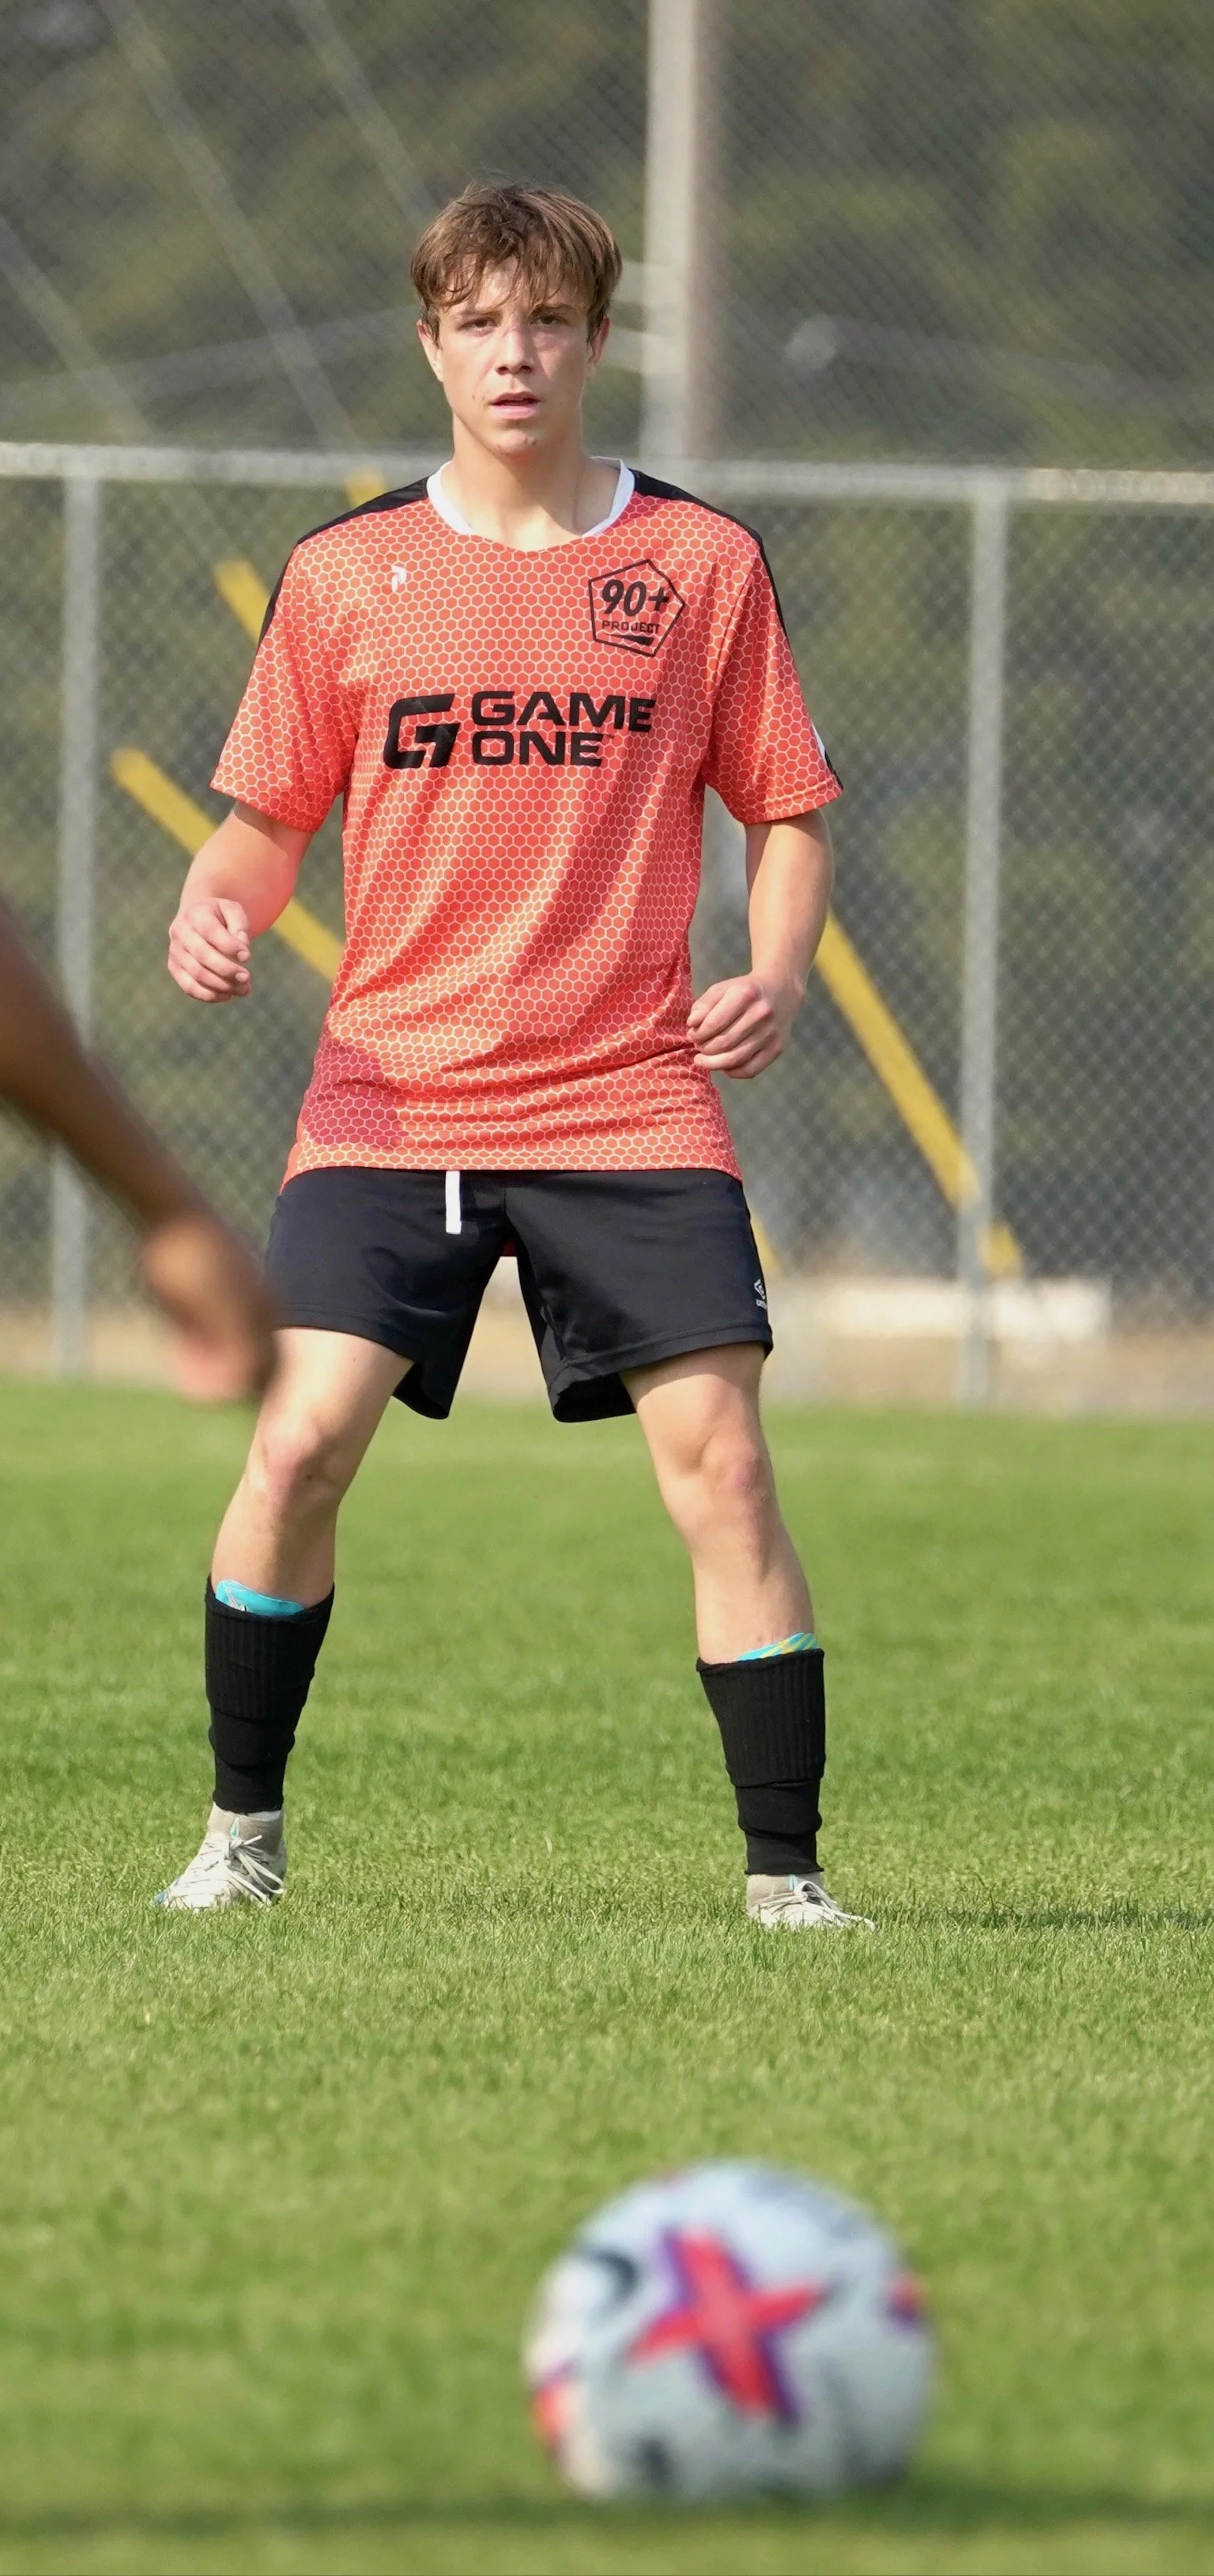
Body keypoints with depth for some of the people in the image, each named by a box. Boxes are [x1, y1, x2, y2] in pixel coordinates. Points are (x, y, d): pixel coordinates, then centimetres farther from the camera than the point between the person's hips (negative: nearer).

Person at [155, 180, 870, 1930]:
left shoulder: (701, 565, 5)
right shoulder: (343, 576, 6)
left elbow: (788, 810, 10)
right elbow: (270, 816, 13)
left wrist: (779, 972, -8)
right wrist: (220, 915, -8)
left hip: (632, 1104, 0)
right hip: (391, 1098, 0)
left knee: (720, 1464, -10)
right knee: (299, 1443, -13)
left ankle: (786, 1877, -2)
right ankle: (243, 1831, 6)